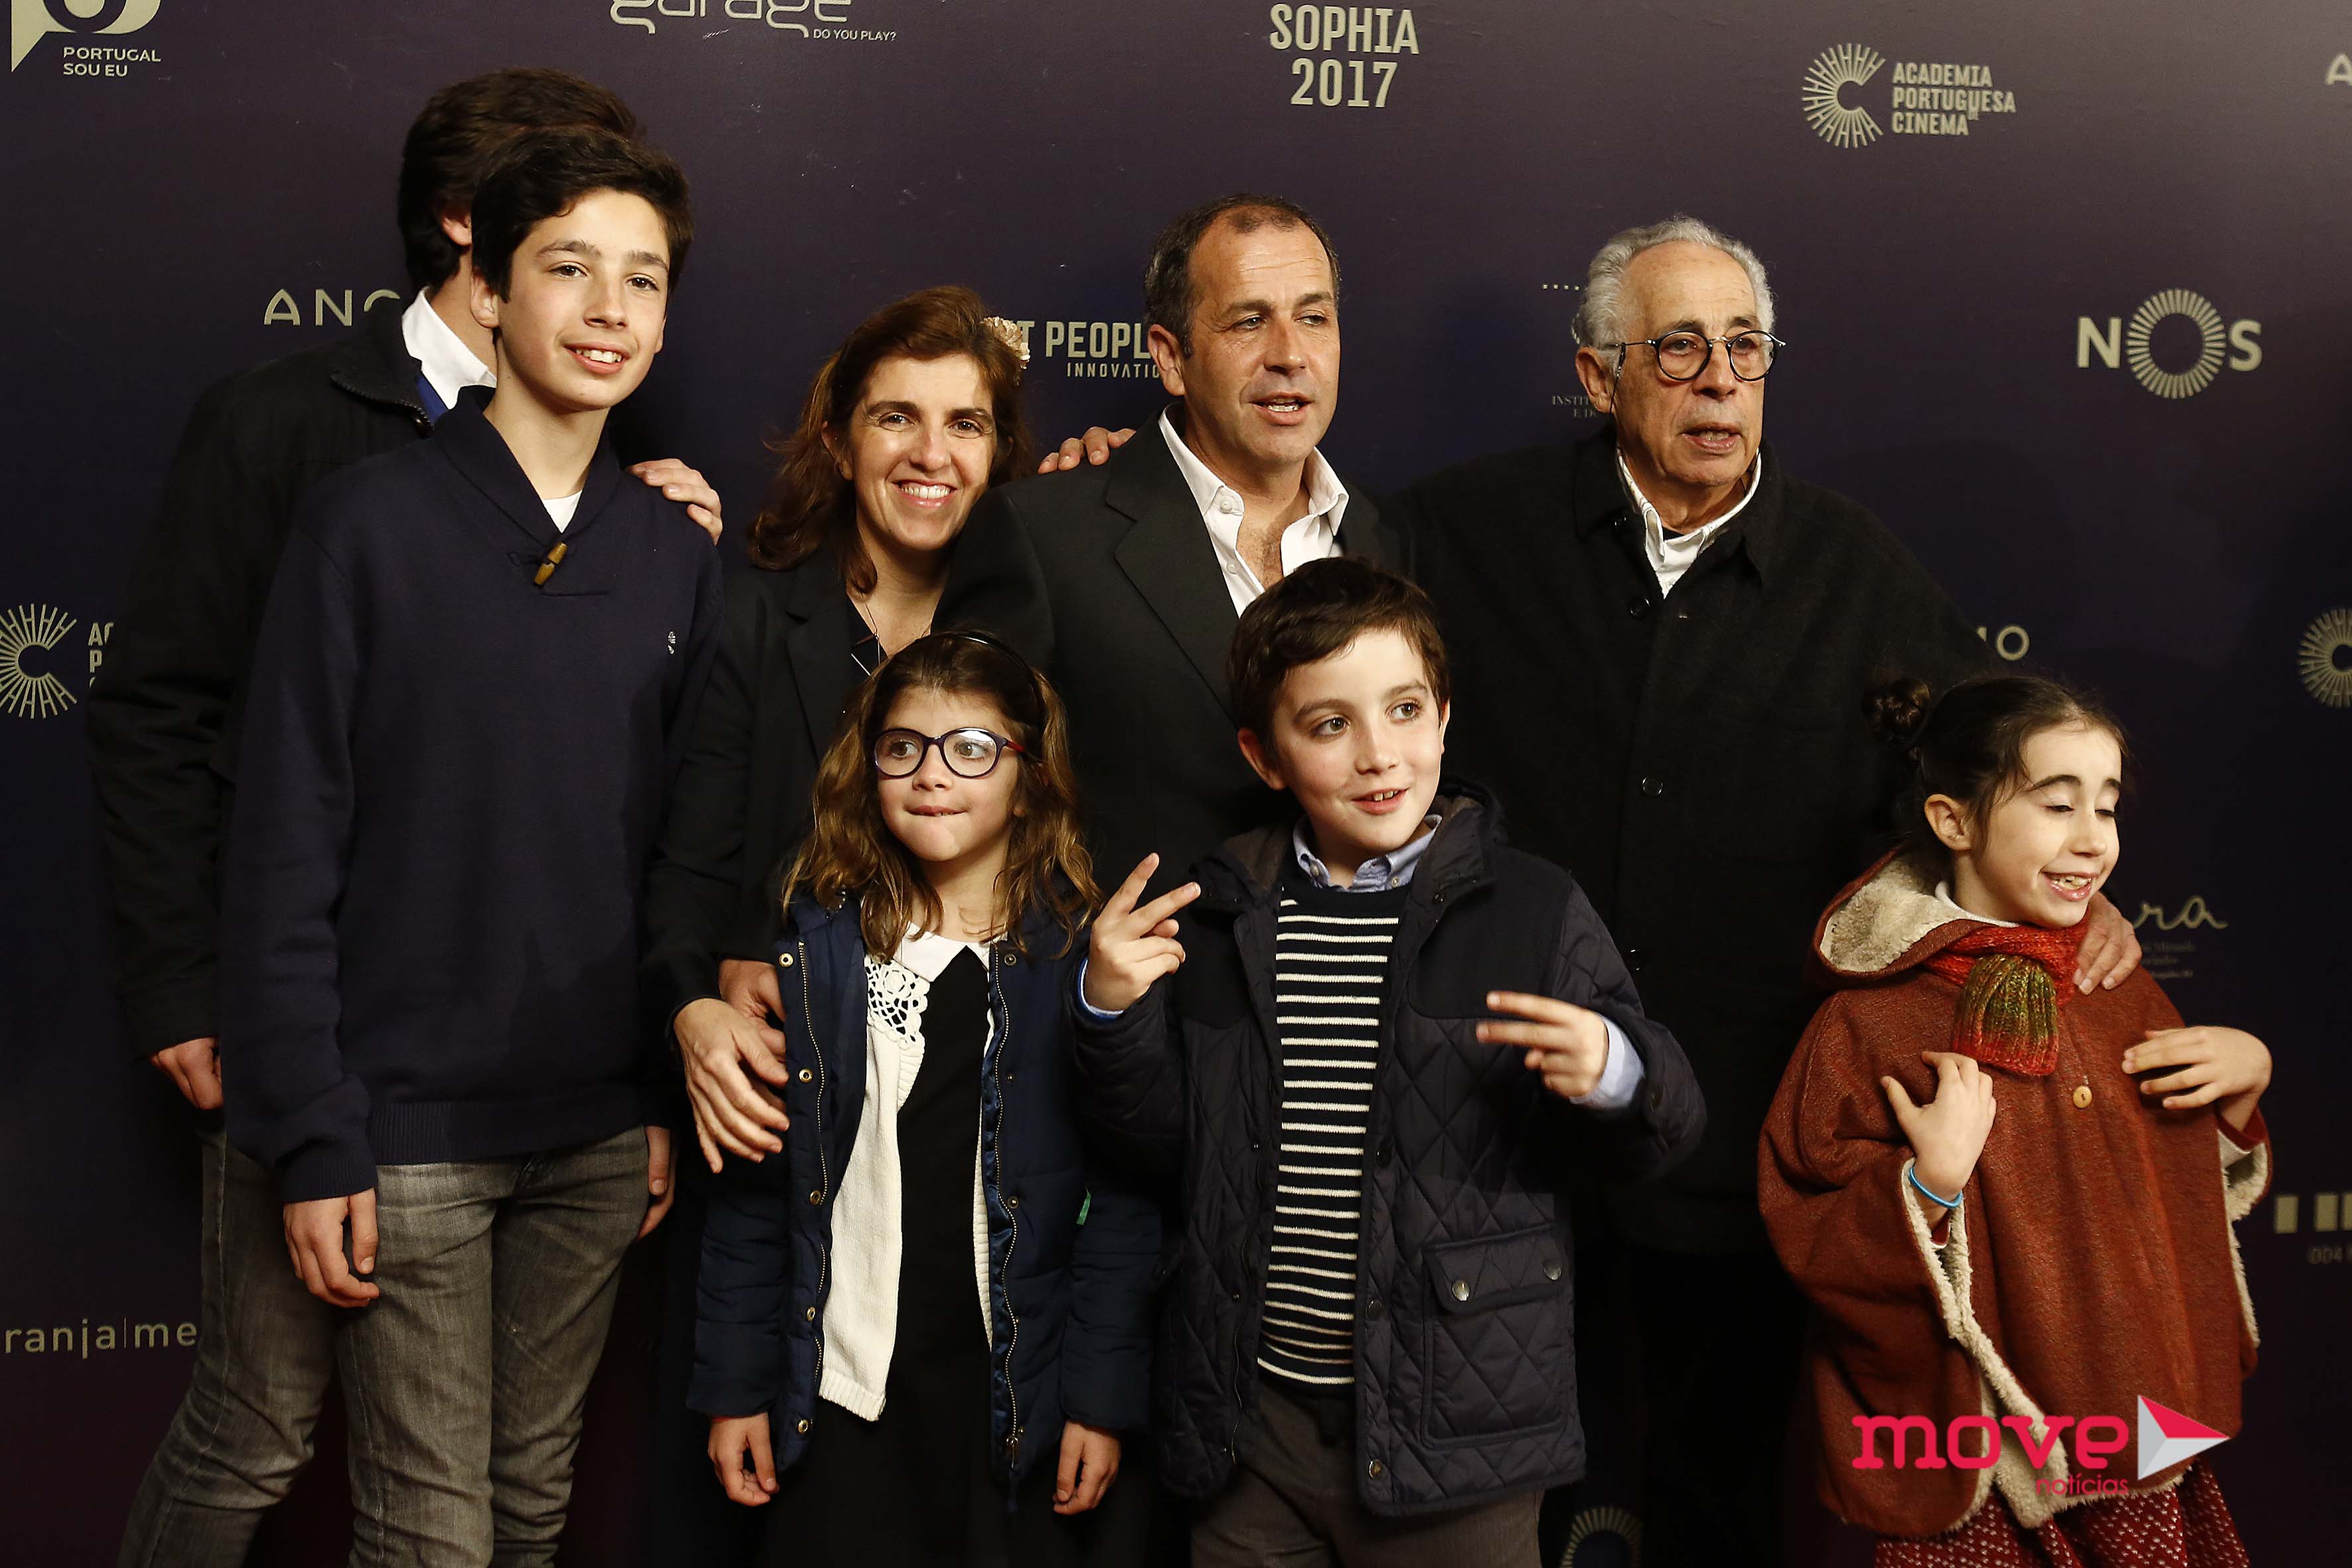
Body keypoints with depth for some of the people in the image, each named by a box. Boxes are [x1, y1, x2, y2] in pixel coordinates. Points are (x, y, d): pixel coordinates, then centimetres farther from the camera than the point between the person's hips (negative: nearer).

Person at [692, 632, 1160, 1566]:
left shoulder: (1086, 953, -4)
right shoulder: (816, 946, 2)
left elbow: (1125, 1199, -5)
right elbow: (754, 1185, 4)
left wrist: (1104, 1395, -9)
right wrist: (735, 1385, 3)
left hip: (1026, 1412, -1)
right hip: (844, 1407, 2)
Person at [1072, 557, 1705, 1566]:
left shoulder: (1534, 910, -6)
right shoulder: (1222, 915, 4)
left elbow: (1663, 1136, -2)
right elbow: (1165, 1123, 11)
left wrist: (1617, 1075, -23)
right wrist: (1113, 1012, -6)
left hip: (1452, 1426, -3)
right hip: (1253, 1416, 3)